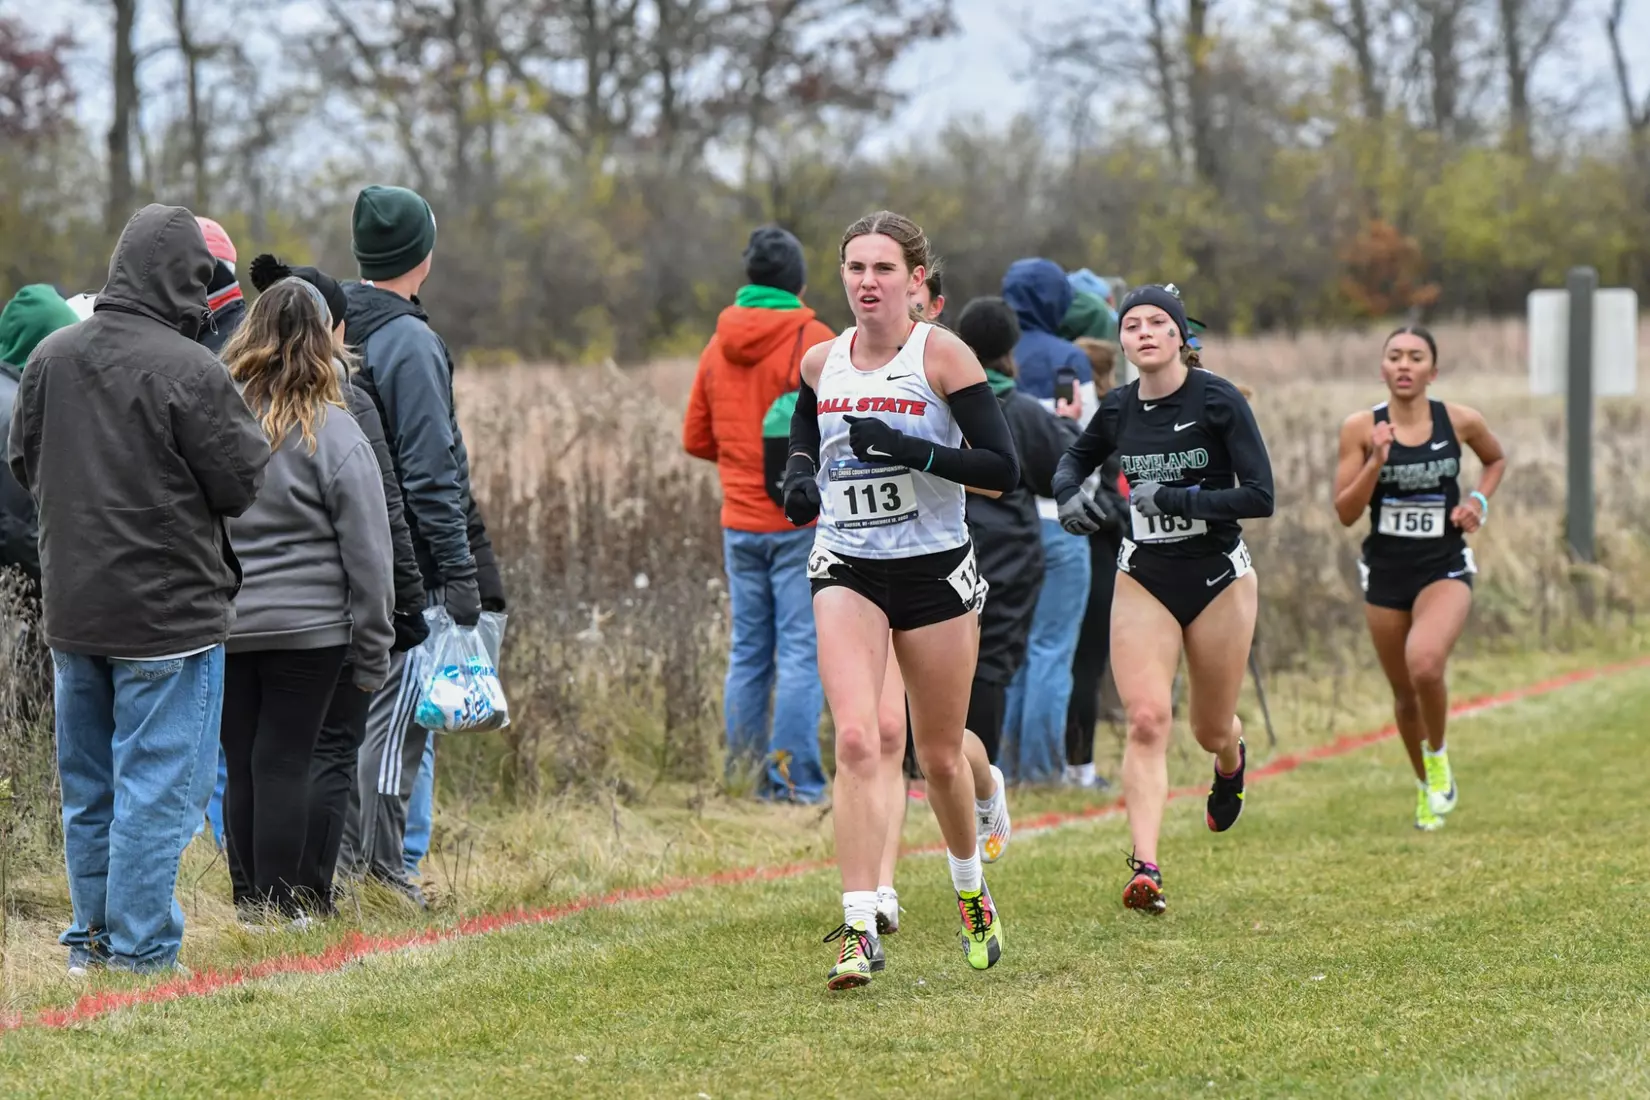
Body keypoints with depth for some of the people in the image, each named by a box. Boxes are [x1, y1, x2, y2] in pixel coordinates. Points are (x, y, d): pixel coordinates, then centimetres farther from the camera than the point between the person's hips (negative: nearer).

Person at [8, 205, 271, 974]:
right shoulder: (190, 372, -19)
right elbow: (244, 484, -12)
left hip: (71, 610, 6)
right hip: (169, 615, -6)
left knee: (88, 787, 16)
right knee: (157, 791, 1)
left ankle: (91, 938, 25)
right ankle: (137, 950, 3)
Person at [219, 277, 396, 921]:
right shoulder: (333, 433, -7)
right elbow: (368, 553, -5)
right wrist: (372, 651, 2)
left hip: (222, 625, 3)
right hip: (306, 626, -3)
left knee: (242, 766, 10)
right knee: (284, 763, 1)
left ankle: (249, 905, 15)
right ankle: (278, 909, 3)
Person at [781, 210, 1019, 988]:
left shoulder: (941, 355, -8)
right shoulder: (820, 363, 5)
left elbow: (1002, 470, -12)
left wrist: (911, 450, -23)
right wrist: (799, 478, 4)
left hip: (934, 570, -2)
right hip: (846, 570, 2)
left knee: (939, 756, 11)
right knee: (857, 740, -18)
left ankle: (971, 891, 39)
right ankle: (861, 929, -19)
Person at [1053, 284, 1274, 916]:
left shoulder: (1218, 400, -13)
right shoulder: (1117, 410, 0)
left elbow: (1261, 496, -19)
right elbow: (1075, 460, 21)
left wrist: (1175, 498, -23)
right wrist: (1069, 495, -1)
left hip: (1218, 579, -2)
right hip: (1143, 583, 2)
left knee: (1211, 730, 12)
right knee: (1146, 722, -15)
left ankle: (1231, 763, 52)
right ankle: (1145, 869, -21)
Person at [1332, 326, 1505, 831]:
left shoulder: (1460, 421, -5)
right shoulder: (1361, 428, -7)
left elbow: (1496, 459, 16)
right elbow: (1345, 513, -8)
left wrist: (1479, 500, -2)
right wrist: (1376, 461, -22)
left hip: (1445, 570, -2)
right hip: (1386, 573, 2)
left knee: (1425, 664, -28)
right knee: (1404, 694, 12)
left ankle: (1438, 754, 1)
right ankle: (1426, 787, 38)